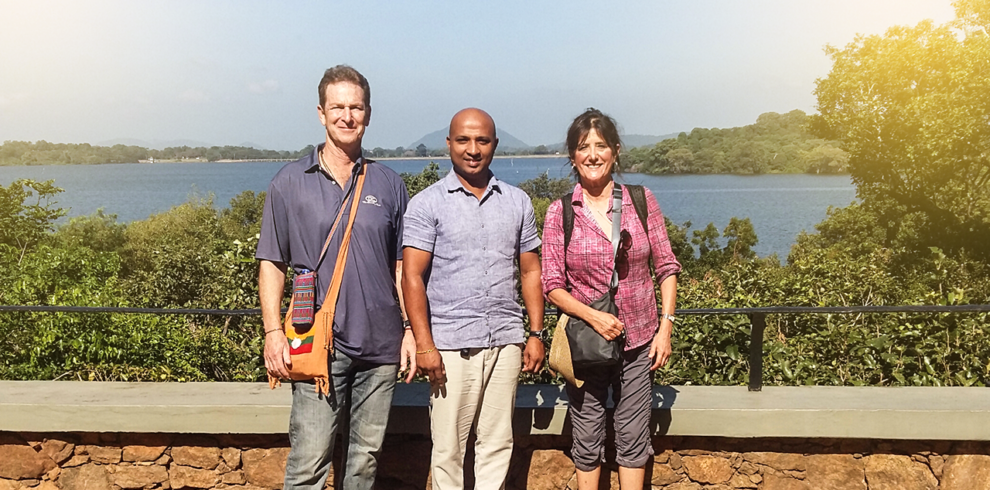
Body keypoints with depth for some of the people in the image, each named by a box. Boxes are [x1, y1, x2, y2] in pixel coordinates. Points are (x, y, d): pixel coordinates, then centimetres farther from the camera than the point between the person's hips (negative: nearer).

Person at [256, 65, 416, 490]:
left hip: (380, 344, 2)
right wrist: (273, 332, -7)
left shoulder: (389, 185, 8)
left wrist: (412, 329, 4)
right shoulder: (290, 183, 3)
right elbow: (271, 264, 2)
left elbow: (402, 266, 11)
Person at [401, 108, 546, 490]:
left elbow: (530, 272, 13)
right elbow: (413, 277, -6)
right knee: (448, 447, 3)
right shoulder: (427, 204, -1)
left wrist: (536, 334, 7)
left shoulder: (517, 202, 10)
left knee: (498, 443, 10)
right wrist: (424, 344, -13)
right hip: (451, 344, -3)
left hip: (506, 340, 3)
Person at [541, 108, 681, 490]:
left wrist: (665, 327, -3)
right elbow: (552, 285, -3)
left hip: (638, 342, 1)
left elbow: (666, 267, 4)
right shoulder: (559, 213, -4)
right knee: (587, 443, 10)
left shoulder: (642, 201, -1)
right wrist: (593, 317, -17)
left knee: (632, 439, 9)